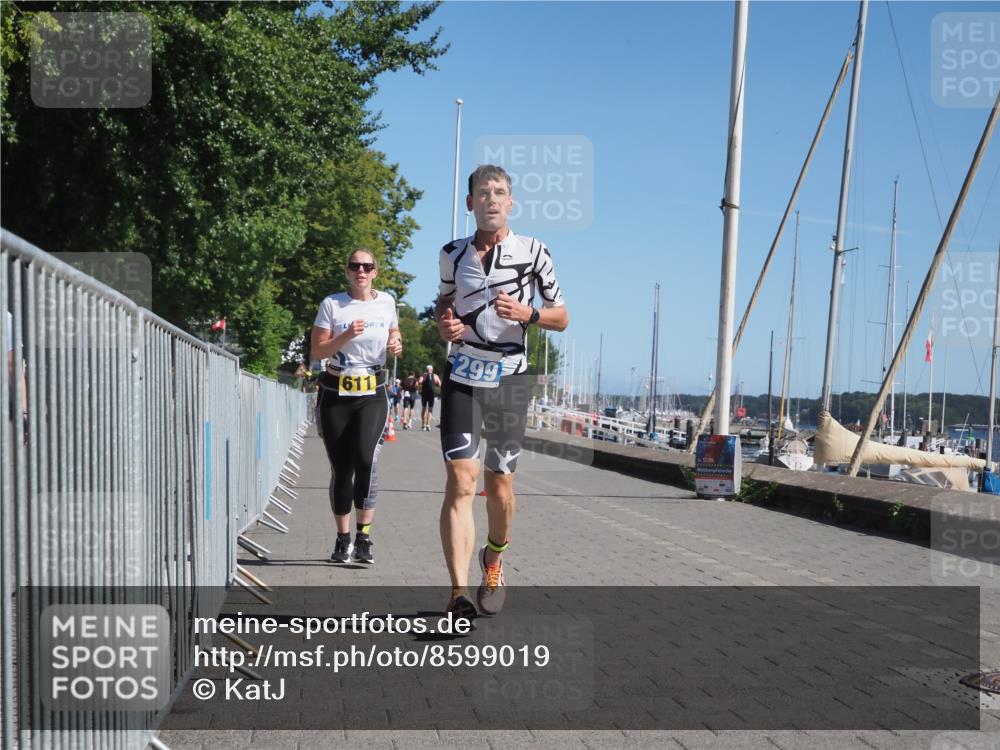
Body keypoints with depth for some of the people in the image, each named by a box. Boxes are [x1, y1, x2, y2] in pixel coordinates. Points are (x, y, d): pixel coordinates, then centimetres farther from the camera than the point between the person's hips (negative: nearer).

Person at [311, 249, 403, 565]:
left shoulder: (386, 301, 5)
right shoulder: (331, 304, -1)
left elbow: (394, 333, 24)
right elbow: (317, 351, -4)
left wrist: (397, 344, 0)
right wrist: (346, 335, -19)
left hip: (372, 396, 0)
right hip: (335, 395, 0)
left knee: (366, 458, -21)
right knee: (341, 468, 4)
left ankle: (363, 537, -10)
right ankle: (343, 539, 19)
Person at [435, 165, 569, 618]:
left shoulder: (533, 252, 0)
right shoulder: (453, 254, 7)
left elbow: (561, 318, 4)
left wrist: (527, 313, -16)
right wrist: (444, 323, 0)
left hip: (508, 380, 0)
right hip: (462, 378, 1)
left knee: (500, 486, 6)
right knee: (461, 481, -12)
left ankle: (493, 563, 35)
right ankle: (459, 593, -15)